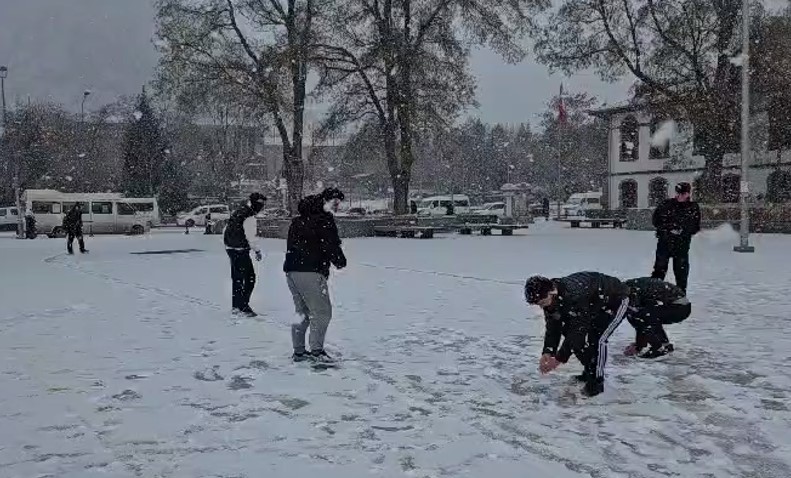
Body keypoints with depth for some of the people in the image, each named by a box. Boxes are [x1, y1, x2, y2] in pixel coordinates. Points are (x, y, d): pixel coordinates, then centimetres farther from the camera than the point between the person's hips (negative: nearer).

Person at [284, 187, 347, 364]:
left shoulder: (299, 219, 20)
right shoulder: (324, 219, -9)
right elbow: (331, 245, -13)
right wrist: (340, 261, 4)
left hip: (291, 270, 9)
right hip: (310, 272, -9)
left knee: (302, 312, 17)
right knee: (322, 312, -2)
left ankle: (298, 351, 20)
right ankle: (316, 350, -5)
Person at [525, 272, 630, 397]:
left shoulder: (575, 296, -41)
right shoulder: (552, 299, -16)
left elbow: (578, 330, -37)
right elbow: (552, 327, -8)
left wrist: (559, 359, -33)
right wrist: (547, 353, -21)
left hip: (617, 299, -8)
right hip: (595, 304, 8)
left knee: (597, 339, -21)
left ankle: (596, 381, -7)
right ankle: (589, 371, 16)